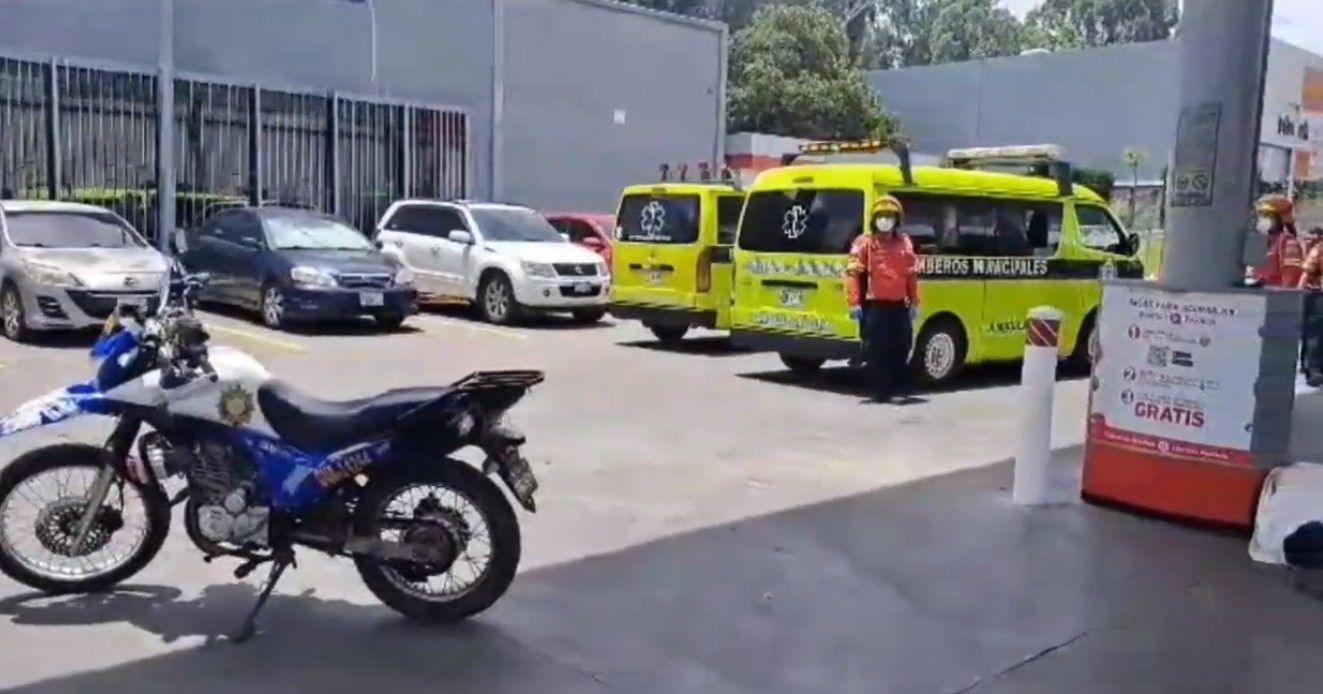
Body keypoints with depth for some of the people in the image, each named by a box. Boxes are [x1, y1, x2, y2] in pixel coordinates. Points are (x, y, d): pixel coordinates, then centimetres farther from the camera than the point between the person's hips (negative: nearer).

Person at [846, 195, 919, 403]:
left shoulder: (904, 242, 13)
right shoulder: (864, 243, -2)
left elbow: (912, 275, 15)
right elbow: (853, 274, -8)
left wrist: (914, 302, 11)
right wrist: (854, 303, -15)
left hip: (899, 304, 5)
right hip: (874, 305, -5)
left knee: (901, 347, 9)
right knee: (876, 350, -3)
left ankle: (898, 385, 25)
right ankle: (879, 390, 4)